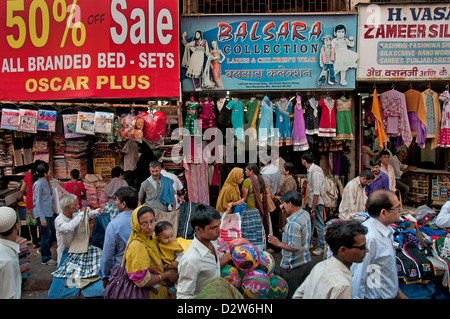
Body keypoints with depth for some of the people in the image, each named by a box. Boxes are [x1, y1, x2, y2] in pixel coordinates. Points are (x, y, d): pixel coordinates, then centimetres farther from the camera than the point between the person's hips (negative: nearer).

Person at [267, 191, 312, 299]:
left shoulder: (294, 223, -28)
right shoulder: (305, 214, -1)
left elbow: (295, 247, -28)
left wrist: (278, 243, -16)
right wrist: (288, 212, 8)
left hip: (293, 266, -9)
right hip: (306, 262, 9)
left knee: (290, 295, 8)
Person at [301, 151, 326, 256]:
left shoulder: (316, 172, -24)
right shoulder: (310, 170, 6)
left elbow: (317, 192, -25)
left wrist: (313, 209, -22)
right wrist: (308, 204, 20)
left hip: (317, 203, -10)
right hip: (311, 201, 10)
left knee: (319, 225, 1)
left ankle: (322, 247, 14)